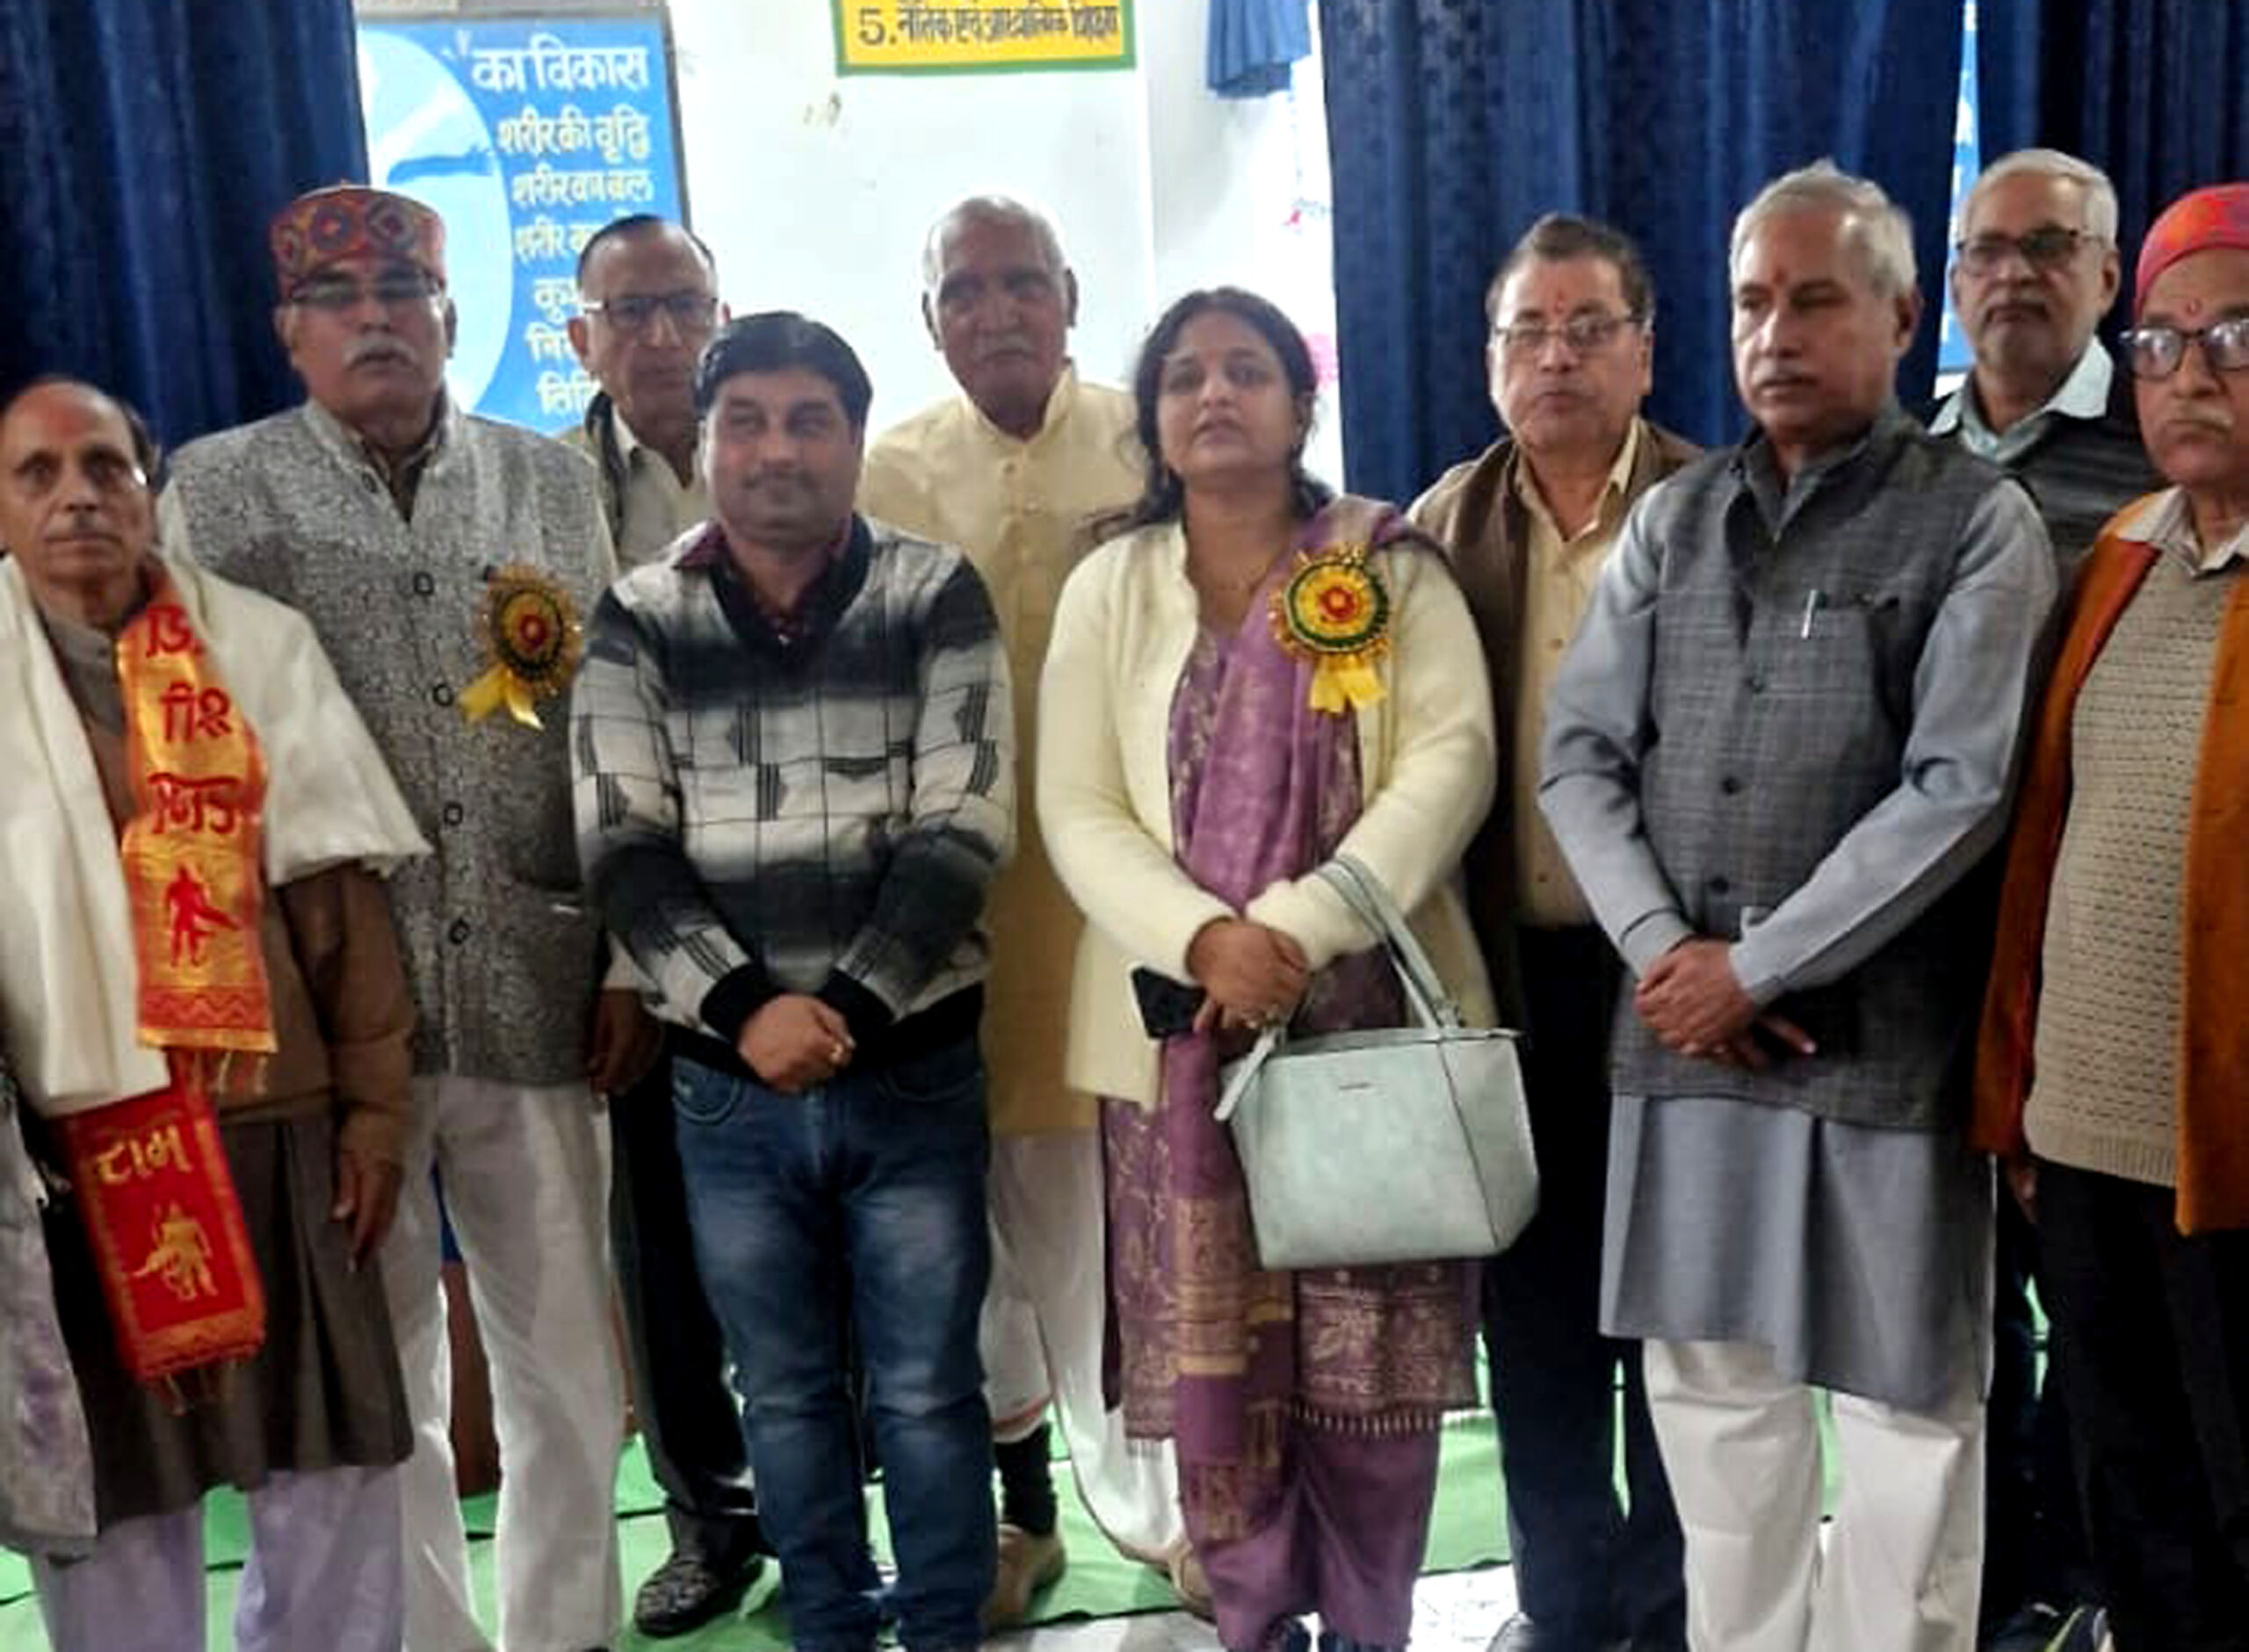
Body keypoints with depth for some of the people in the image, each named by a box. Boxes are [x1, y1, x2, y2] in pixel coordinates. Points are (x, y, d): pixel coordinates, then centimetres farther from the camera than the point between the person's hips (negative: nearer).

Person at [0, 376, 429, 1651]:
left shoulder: (261, 645, 3)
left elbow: (342, 888, 2)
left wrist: (375, 1104, 0)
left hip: (274, 1122, 1)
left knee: (332, 1467, 11)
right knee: (112, 1485, 10)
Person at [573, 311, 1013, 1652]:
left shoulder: (938, 599, -2)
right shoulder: (639, 622, 2)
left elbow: (962, 835, -8)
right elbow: (625, 850, -3)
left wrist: (850, 1009, -17)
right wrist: (743, 1007, -16)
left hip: (916, 1074, -1)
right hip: (728, 1087, 2)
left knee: (928, 1390, 9)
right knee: (785, 1394, 15)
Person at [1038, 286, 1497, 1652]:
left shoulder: (1391, 565, 3)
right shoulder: (1109, 589, 8)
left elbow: (1450, 761, -7)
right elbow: (1080, 811, 2)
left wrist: (1304, 926, -18)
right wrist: (1201, 938, -15)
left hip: (1366, 1003, -1)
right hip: (1181, 1020, 2)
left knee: (1369, 1345, 5)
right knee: (1209, 1350, 6)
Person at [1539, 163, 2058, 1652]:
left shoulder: (1976, 522, -3)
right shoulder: (1672, 520, 11)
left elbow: (1960, 791, -12)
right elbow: (1580, 752, 7)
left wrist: (1757, 967, -13)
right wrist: (1662, 949, -7)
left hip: (1881, 1039, -4)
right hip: (1682, 1025, 4)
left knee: (1902, 1396, 7)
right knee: (1711, 1374, 14)